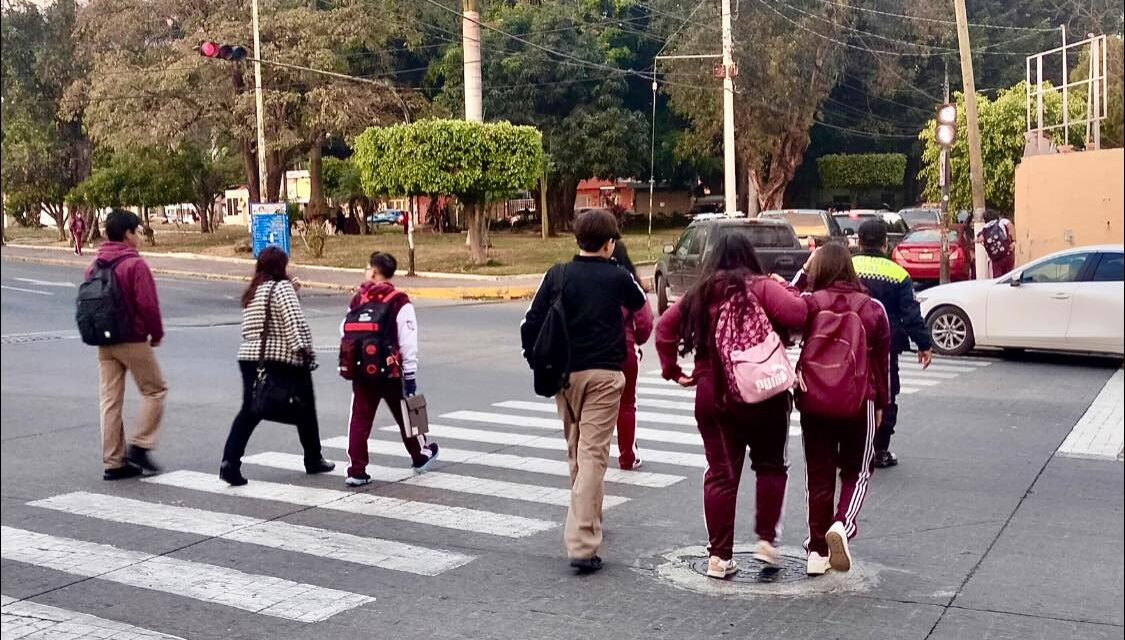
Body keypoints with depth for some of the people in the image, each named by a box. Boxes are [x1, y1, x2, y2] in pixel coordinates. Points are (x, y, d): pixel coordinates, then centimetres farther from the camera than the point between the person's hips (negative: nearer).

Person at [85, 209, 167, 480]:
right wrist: (157, 334, -3)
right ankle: (139, 446, 1)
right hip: (133, 341, -7)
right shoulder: (135, 264, -12)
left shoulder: (94, 267, 10)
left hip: (104, 343, 7)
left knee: (110, 400, 7)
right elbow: (148, 304, -17)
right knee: (155, 390, 8)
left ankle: (113, 462, 10)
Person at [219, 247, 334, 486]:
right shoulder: (282, 288, -8)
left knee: (249, 411, 3)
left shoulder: (252, 292, 15)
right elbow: (295, 321, -18)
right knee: (304, 409, 12)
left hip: (250, 357, 6)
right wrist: (305, 350, -14)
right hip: (284, 359, -6)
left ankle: (230, 461, -14)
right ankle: (313, 460, 24)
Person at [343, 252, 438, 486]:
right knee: (404, 415, 15)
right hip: (390, 372, -2)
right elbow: (408, 344, -12)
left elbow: (345, 333, 7)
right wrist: (410, 375, -6)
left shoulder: (357, 300, 2)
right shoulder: (399, 302, -9)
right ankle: (421, 455, 33)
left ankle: (356, 471, 3)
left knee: (360, 419, 6)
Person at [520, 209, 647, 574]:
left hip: (565, 373, 3)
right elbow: (639, 303, 20)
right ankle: (582, 545, -15)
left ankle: (587, 521, 38)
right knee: (593, 455, -7)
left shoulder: (557, 276, 2)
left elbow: (531, 324, -2)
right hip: (604, 375, -3)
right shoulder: (617, 277, -2)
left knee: (575, 451, 20)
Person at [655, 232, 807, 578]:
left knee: (720, 474, 8)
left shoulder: (699, 294, 7)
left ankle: (719, 556, 10)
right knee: (770, 466, 18)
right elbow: (796, 315, -20)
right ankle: (766, 539, 13)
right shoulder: (762, 287, -8)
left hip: (712, 396, 3)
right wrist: (786, 290, -2)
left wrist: (671, 369, 9)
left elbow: (665, 327, 7)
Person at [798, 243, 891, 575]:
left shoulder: (810, 303, -7)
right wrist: (880, 402, 15)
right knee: (856, 472, 13)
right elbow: (881, 360, 6)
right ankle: (841, 525, -13)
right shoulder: (872, 308, 1)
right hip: (859, 399, 1)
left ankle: (817, 550, 14)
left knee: (818, 475, 10)